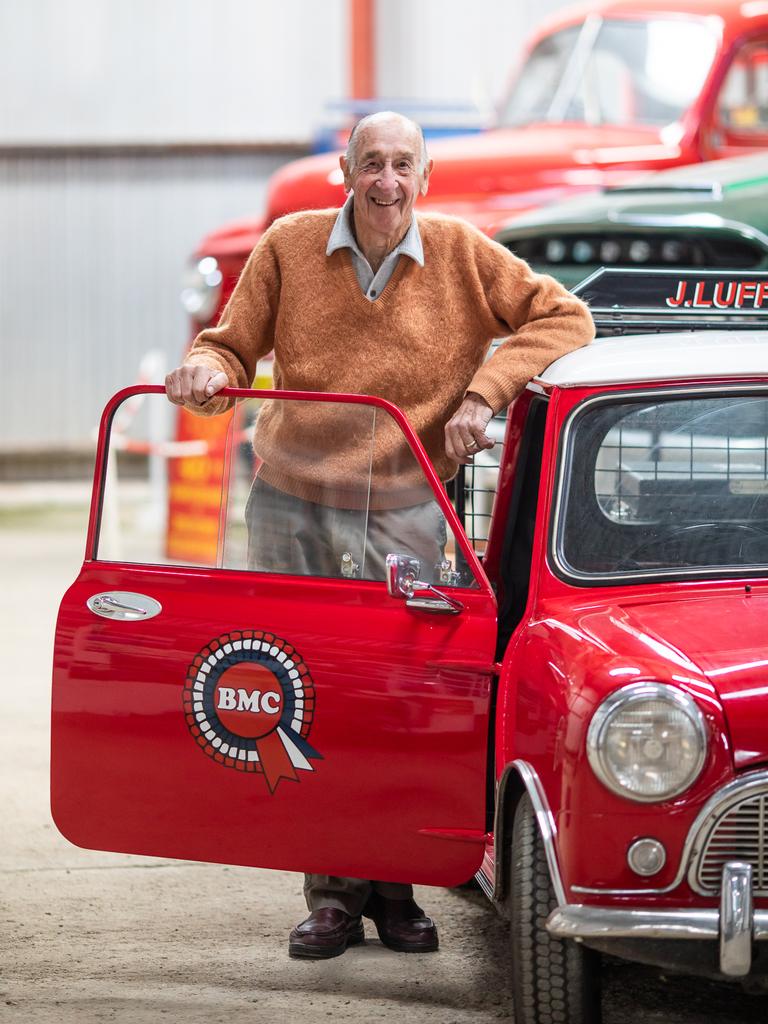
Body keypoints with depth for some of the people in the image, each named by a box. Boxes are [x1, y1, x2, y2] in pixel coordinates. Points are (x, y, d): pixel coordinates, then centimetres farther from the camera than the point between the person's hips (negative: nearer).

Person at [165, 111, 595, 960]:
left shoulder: (461, 255, -1)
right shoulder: (288, 247, 0)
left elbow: (564, 317, 1)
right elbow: (233, 344, 8)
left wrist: (483, 391, -9)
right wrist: (206, 371, -16)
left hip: (401, 513, -1)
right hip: (290, 506, 1)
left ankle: (395, 887, 11)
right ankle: (332, 893, 8)